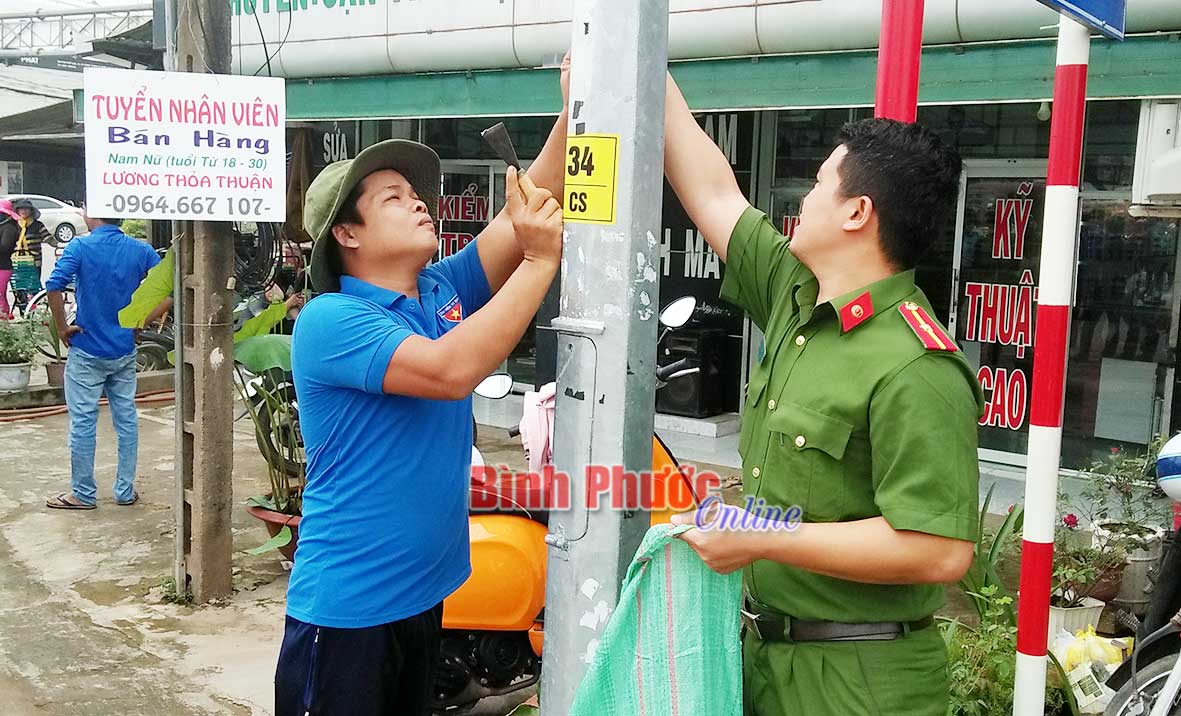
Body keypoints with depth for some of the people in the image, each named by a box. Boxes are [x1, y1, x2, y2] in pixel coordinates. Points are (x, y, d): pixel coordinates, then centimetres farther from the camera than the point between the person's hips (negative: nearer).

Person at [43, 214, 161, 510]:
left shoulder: (80, 247, -11)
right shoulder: (140, 250, -1)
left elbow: (54, 287, -25)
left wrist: (62, 327, -12)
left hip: (87, 352, -3)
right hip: (124, 352, 4)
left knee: (83, 422, 6)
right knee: (126, 419, 11)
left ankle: (82, 494, 15)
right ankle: (125, 491, 19)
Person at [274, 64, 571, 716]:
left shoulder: (444, 291, 4)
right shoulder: (329, 319, -17)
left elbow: (525, 215, -4)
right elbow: (451, 371, -30)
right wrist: (541, 261, -26)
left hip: (427, 589, 7)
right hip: (347, 606, -7)